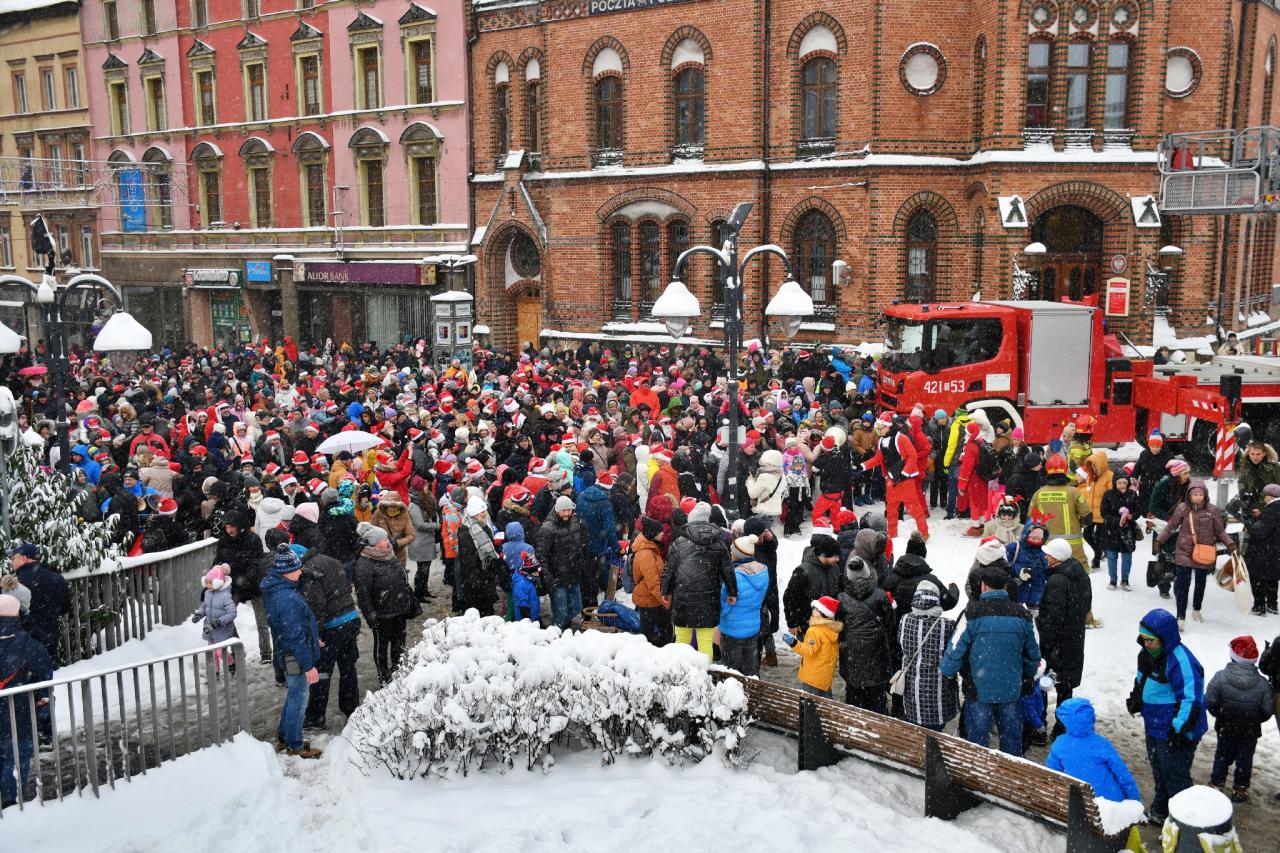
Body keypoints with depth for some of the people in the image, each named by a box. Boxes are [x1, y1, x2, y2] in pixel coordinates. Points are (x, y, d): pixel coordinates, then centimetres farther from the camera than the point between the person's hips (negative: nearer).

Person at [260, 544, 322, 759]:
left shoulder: (273, 591, 3)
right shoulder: (287, 599, -30)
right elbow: (295, 636, -27)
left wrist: (312, 640, 24)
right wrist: (309, 665, -21)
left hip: (286, 654, 10)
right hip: (296, 659, -10)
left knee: (294, 696, 24)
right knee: (298, 699, 6)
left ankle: (283, 737, 38)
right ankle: (295, 746, 20)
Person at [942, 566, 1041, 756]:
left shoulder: (973, 614, -14)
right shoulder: (1021, 615, -1)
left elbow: (957, 650, -13)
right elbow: (1033, 653, 10)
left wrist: (946, 673, 3)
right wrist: (1028, 676, 26)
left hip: (978, 690, -3)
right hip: (1011, 690, 3)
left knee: (977, 735, 9)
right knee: (1011, 735, 17)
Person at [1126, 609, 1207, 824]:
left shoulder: (1181, 661, -28)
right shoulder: (1147, 654, 1)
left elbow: (1191, 699, -28)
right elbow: (1142, 679, 20)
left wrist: (1180, 727, -28)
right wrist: (1135, 699, 6)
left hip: (1174, 732, -9)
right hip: (1154, 726, 9)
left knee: (1175, 775, 1)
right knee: (1158, 770, 24)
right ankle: (1159, 811, 41)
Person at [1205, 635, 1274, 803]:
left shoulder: (1220, 677, -18)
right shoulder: (1262, 683, -15)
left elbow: (1210, 702, -14)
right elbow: (1268, 710, -8)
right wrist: (1255, 720, 11)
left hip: (1225, 728, 0)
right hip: (1250, 732, 0)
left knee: (1222, 755, 17)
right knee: (1245, 758, 14)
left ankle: (1216, 785, 24)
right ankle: (1240, 790, 22)